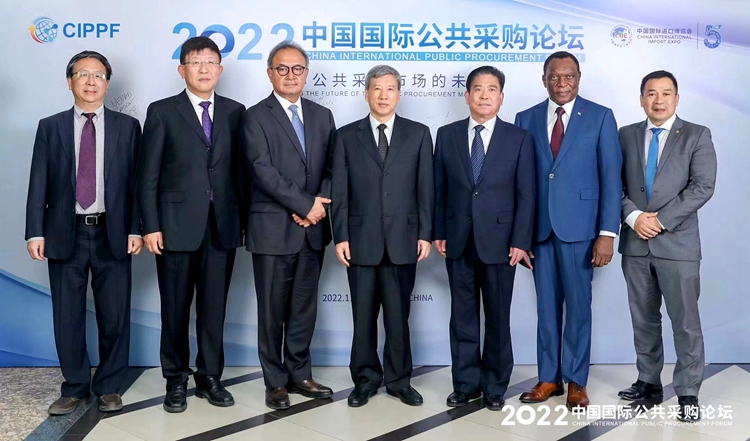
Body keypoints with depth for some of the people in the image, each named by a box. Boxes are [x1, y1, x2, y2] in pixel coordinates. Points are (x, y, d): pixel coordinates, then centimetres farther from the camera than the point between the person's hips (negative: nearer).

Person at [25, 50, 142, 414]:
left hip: (112, 234, -1)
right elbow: (38, 184, 3)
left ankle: (110, 387, 22)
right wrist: (35, 232, -5)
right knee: (67, 317, 8)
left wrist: (136, 229, -5)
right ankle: (75, 388, 24)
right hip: (65, 234, 1)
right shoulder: (50, 127, 7)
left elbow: (136, 182, 2)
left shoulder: (127, 127, 5)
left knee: (114, 316, 5)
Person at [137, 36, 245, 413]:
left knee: (214, 307, 8)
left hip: (223, 225, 2)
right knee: (176, 308, 7)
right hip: (177, 225, -2)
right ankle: (176, 380, 22)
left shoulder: (235, 111, 9)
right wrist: (151, 226, -8)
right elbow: (148, 176, -1)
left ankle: (209, 377, 22)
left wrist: (244, 218, 3)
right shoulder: (162, 112, 2)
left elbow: (240, 169, 9)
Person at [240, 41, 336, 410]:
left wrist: (319, 204, -10)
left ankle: (300, 375, 26)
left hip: (313, 228, 4)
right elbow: (262, 171, -14)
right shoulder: (255, 117, -3)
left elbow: (331, 168, 8)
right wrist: (305, 205, -16)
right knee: (272, 310, 6)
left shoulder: (322, 116, 12)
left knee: (304, 307, 12)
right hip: (272, 229, -4)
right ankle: (276, 381, 19)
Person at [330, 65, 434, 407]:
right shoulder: (347, 136, 6)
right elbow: (339, 192, 2)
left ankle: (399, 380, 21)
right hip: (361, 239, 0)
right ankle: (366, 378, 22)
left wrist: (425, 234, -2)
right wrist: (340, 236, -4)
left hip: (403, 239, 0)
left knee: (398, 316, 8)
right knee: (363, 316, 8)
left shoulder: (418, 134, 7)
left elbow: (425, 188, 4)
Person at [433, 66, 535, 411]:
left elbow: (526, 194, -2)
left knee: (498, 317, 8)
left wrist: (520, 241, -8)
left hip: (499, 240, -1)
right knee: (463, 316, 9)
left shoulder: (519, 138, 1)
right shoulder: (447, 135, 6)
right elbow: (438, 188, 7)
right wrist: (438, 232, 2)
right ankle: (466, 383, 21)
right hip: (458, 240, 2)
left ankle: (495, 386, 22)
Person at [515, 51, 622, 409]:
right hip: (539, 227, 3)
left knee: (578, 306, 7)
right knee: (546, 306, 11)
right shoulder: (526, 119, 8)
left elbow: (611, 178, -3)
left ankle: (576, 381, 20)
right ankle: (549, 378, 23)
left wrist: (607, 232, -10)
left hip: (579, 226, -2)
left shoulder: (600, 116, 0)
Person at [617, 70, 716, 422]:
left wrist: (662, 220, -15)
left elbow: (702, 187, -8)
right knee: (643, 319, 12)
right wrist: (634, 216, -12)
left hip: (677, 243, -3)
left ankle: (688, 393, 12)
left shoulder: (697, 136, 1)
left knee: (685, 322, 0)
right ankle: (648, 381, 26)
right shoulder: (626, 135, 10)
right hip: (635, 243, 3)